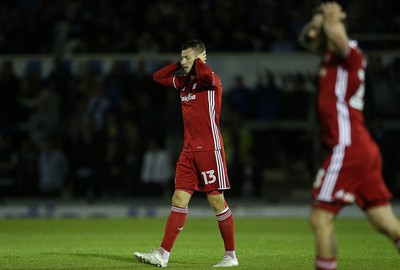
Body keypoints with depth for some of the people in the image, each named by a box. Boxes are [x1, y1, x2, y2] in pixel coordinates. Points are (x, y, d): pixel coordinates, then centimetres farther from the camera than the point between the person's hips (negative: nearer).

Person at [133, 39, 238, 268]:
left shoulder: (212, 79, -8)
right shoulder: (184, 81, 15)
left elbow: (205, 76, -33)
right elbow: (158, 77, 26)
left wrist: (198, 61, -12)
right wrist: (179, 64, 13)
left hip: (210, 149, -7)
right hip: (189, 151, 7)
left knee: (217, 201, -3)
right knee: (179, 200, 0)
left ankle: (231, 255, 7)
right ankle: (163, 255, -4)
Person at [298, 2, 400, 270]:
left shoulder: (349, 53, -8)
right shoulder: (332, 54, 19)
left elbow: (336, 33, -30)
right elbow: (304, 38, 36)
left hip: (347, 149, -9)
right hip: (365, 150, 9)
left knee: (320, 217, -5)